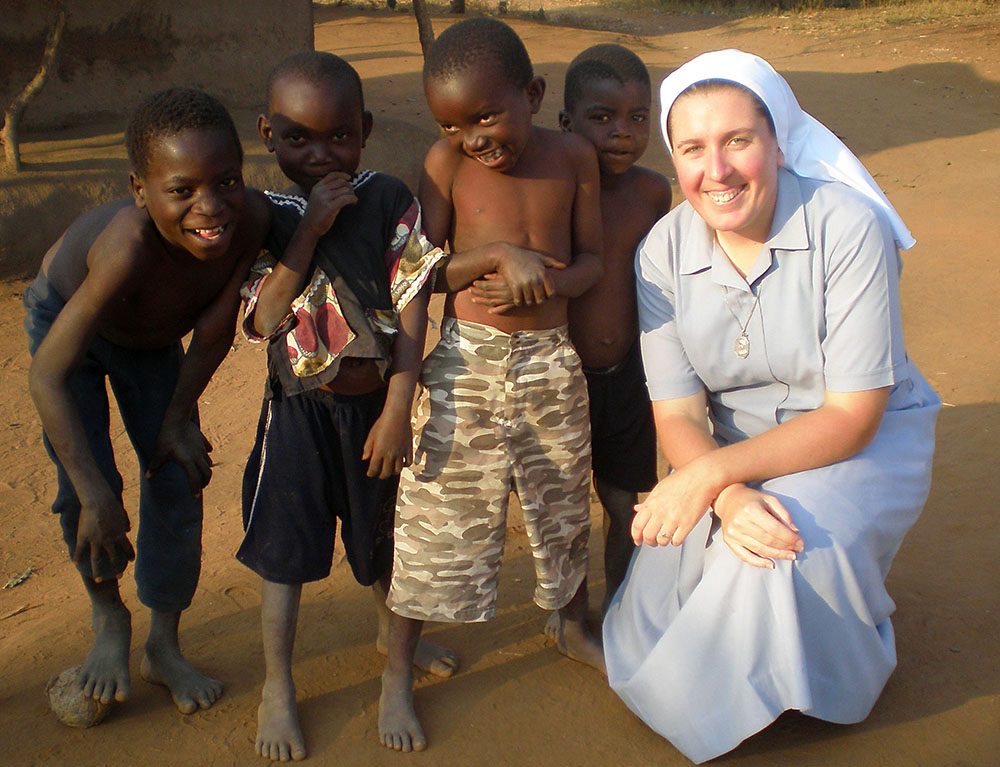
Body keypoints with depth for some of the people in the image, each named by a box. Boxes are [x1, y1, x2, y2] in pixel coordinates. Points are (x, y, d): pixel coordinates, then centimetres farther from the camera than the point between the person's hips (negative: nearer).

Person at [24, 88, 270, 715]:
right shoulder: (128, 246, -46)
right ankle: (109, 618, 20)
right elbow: (48, 377, -41)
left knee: (178, 480, 1)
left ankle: (166, 644, 21)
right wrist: (97, 497, -39)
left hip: (153, 339, 4)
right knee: (85, 487, -11)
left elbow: (215, 331, -20)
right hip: (66, 318, -3)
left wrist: (177, 420, -11)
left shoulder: (251, 217, -36)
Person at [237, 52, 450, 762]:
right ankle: (278, 685, 28)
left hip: (377, 403, 0)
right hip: (299, 410, 0)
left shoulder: (390, 200, -9)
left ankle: (393, 630, 50)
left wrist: (398, 410, -16)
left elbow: (412, 311, -11)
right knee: (285, 549, 6)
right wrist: (308, 230, -21)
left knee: (384, 533, 19)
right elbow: (261, 321, -16)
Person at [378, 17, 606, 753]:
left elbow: (591, 260, 2)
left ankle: (575, 628, 46)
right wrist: (500, 255, -24)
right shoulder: (446, 162, -9)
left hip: (551, 362, 3)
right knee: (437, 516, 4)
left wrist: (543, 283, -18)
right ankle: (398, 673, 22)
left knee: (563, 505, 19)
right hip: (465, 362, -2)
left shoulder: (572, 155, -4)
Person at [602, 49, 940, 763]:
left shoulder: (847, 227, -23)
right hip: (734, 450, 3)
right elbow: (678, 415, -11)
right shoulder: (666, 248, -11)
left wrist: (713, 471, -32)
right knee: (668, 564, -19)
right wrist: (731, 499, -32)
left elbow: (853, 416, -21)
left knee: (773, 561, -30)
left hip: (866, 440, -3)